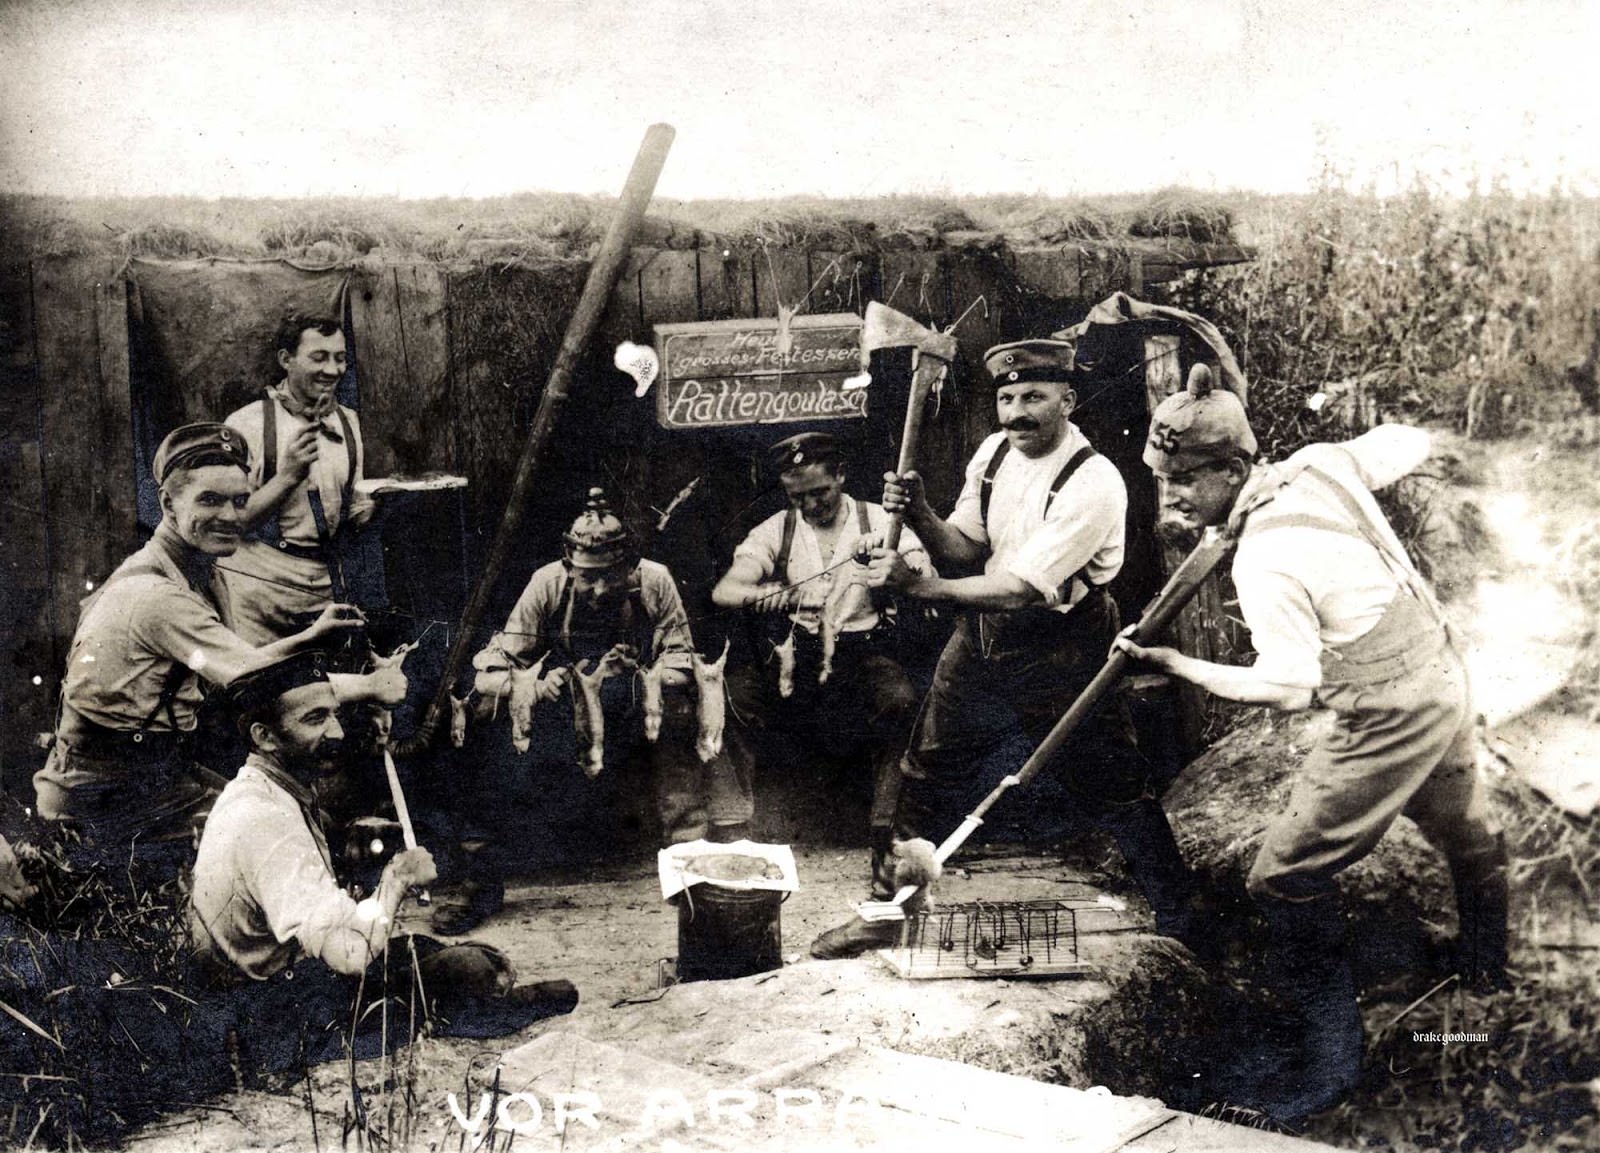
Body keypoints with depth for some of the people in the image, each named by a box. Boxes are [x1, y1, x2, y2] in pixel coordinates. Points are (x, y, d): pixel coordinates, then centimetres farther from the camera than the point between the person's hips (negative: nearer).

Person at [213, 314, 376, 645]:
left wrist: (378, 501, -5)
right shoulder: (247, 424, -8)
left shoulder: (348, 422, 9)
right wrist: (288, 476, -20)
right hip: (258, 585, -5)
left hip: (326, 581, 5)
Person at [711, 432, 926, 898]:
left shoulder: (878, 521, 3)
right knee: (733, 694, -26)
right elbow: (724, 591, -9)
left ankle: (886, 843, -26)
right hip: (794, 655, 2)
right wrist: (776, 597, -31)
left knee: (900, 699, -34)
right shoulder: (777, 530, 6)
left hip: (864, 652, -2)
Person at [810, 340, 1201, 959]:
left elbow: (1021, 587, -27)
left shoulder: (1094, 483, -23)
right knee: (923, 774, 11)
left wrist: (916, 585, -26)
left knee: (1113, 791, 0)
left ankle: (1178, 924, 20)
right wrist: (919, 513, -16)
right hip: (983, 633, 7)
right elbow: (963, 547, 5)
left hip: (1060, 649, -6)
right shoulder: (993, 452, 0)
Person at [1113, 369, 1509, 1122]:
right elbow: (1412, 445, 9)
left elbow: (1289, 685, -28)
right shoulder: (1321, 462, -5)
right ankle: (1486, 965, 58)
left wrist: (1179, 666, -24)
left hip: (1389, 716, -9)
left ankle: (1329, 1058, 6)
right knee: (1463, 829, 32)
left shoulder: (1263, 560, -26)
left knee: (1287, 880, -2)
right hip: (1442, 673, 9)